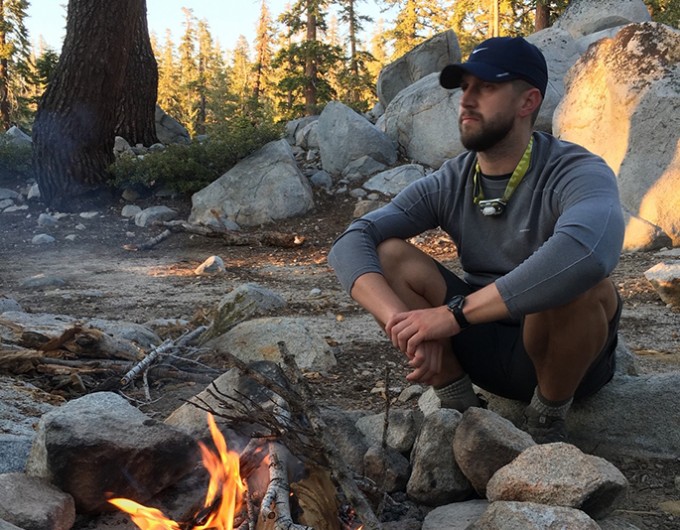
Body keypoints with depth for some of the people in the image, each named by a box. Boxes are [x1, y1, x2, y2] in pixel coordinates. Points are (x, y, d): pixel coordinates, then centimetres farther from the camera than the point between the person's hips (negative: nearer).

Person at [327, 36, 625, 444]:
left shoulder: (577, 174, -20)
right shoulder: (448, 184, -6)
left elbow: (588, 251, -45)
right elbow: (351, 243, -17)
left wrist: (454, 312, -42)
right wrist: (402, 320, -37)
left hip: (568, 359, -3)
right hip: (485, 347, 4)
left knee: (579, 279, -37)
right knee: (386, 254, -15)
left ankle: (548, 419, -9)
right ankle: (460, 408, -6)